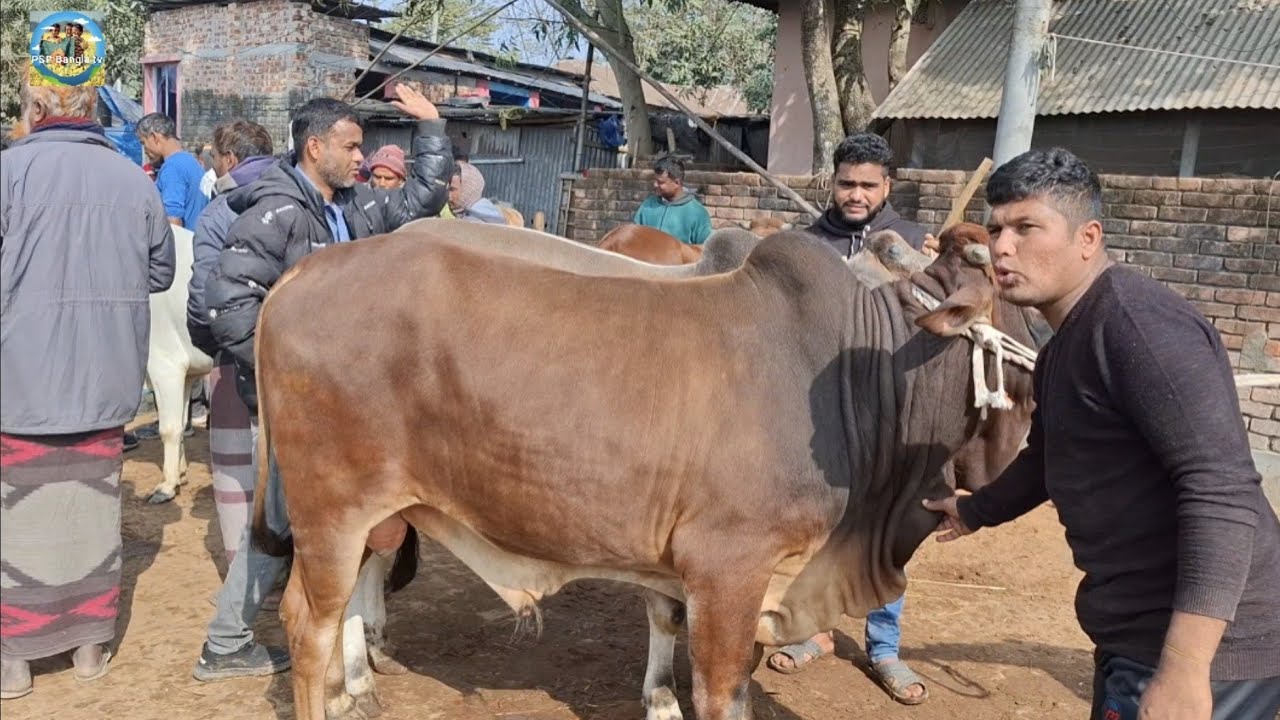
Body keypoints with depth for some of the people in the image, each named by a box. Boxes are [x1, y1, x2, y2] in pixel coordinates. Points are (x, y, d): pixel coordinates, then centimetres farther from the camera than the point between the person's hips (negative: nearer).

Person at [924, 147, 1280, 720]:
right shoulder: (1065, 347, 11)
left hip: (1198, 647, -10)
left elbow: (1222, 491, -27)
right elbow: (1047, 461, 28)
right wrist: (974, 511, 43)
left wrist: (1183, 672, -31)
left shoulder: (1135, 321, -20)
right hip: (1137, 635, 10)